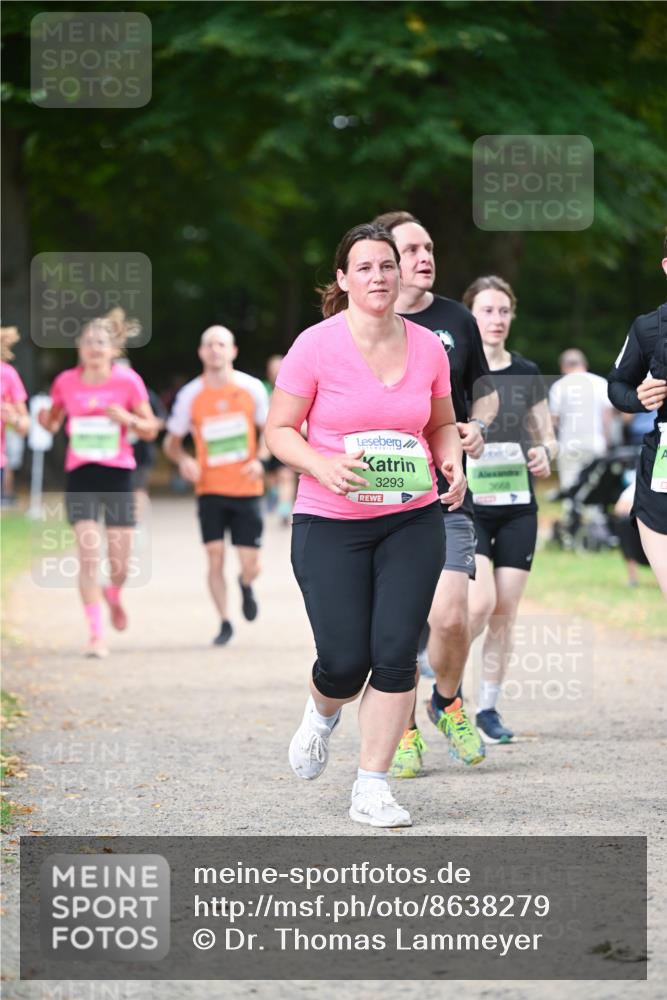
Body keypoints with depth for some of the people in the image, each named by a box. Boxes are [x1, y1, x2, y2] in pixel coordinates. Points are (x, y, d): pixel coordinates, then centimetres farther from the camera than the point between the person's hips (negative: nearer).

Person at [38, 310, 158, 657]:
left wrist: (128, 418, -20)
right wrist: (46, 419, -10)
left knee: (120, 561, 3)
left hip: (117, 473, 0)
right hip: (80, 474, 0)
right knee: (88, 554, -11)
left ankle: (113, 595, 39)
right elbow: (53, 423, 13)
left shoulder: (128, 381, -5)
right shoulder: (66, 382, 0)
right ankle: (96, 634, -5)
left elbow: (150, 430, 0)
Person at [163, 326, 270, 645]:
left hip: (246, 488, 0)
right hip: (210, 489, 0)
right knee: (215, 556, -10)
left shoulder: (252, 388, -2)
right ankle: (224, 622, 6)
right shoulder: (190, 395, -2)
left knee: (250, 566, -1)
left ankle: (246, 586, 36)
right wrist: (183, 460, -14)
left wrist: (260, 460, -8)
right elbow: (171, 441, 7)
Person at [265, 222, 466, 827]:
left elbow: (443, 424, 17)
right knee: (345, 660, -4)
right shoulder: (317, 346, -8)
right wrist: (322, 466, -21)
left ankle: (373, 789, 7)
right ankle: (322, 715, 34)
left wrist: (452, 462, -4)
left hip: (413, 521, 3)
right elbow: (278, 430, -3)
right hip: (329, 525, -3)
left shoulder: (427, 347, 3)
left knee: (396, 653, -5)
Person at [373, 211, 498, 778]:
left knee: (449, 617, -11)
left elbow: (486, 391, 18)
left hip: (445, 496, 1)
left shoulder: (457, 320, 6)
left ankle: (448, 703, 19)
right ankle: (403, 732, 19)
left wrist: (479, 426, -2)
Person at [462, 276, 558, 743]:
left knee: (506, 612, 1)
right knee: (481, 602, -17)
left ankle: (489, 707, 12)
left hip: (517, 507, 4)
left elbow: (547, 437, 14)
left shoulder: (527, 374, 7)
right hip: (467, 505, -4)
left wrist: (545, 454, -8)